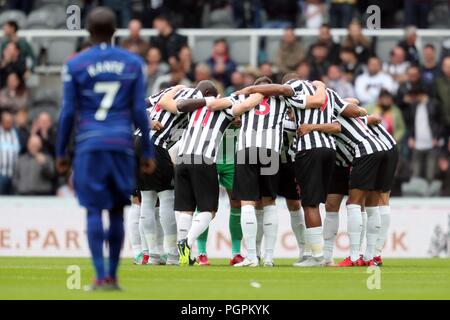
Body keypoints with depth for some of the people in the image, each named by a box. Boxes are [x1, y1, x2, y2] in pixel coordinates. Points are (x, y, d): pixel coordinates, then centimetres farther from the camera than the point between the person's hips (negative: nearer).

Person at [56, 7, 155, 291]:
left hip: (89, 145, -2)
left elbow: (68, 112, 0)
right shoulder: (133, 63, 6)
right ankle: (113, 276, 10)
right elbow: (140, 111, 4)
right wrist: (148, 153, 9)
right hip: (122, 145, 2)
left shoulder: (75, 65, 1)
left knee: (94, 210, -1)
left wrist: (61, 153, 8)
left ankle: (101, 277, -10)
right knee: (117, 211, 10)